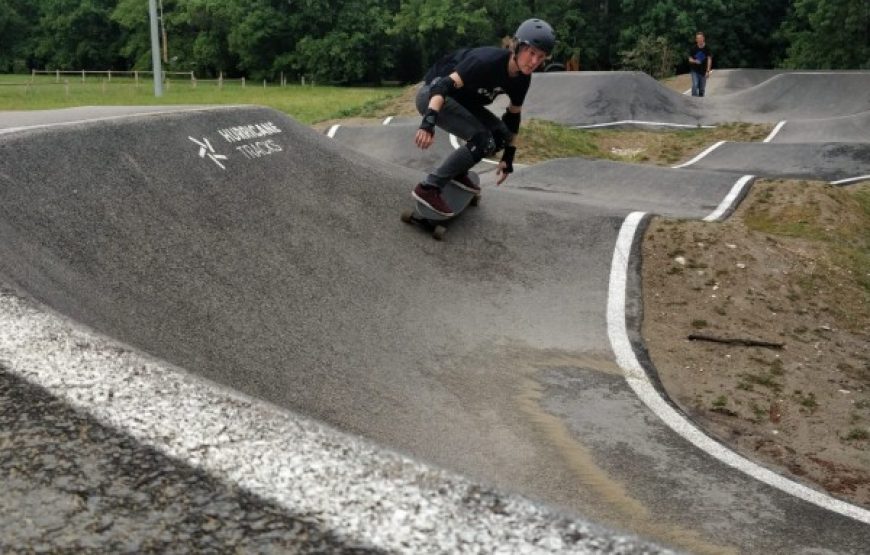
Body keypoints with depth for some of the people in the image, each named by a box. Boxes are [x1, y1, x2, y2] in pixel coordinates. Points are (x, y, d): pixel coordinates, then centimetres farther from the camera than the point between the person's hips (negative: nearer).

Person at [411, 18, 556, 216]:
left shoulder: (521, 80, -6)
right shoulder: (488, 61, -30)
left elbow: (513, 116, 9)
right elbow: (444, 85, -38)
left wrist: (508, 157, 11)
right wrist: (429, 121, -53)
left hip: (459, 100, 8)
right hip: (432, 95, -8)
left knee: (501, 135, -3)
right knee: (482, 140, -23)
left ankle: (457, 171, 12)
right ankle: (428, 188, -20)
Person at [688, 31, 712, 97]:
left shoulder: (707, 48, -5)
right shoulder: (693, 48, -4)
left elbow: (709, 59, -6)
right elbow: (690, 59, 3)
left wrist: (708, 71, -12)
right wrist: (695, 61, -20)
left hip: (703, 71, 1)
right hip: (695, 70, -1)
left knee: (702, 88, 5)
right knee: (695, 85, -15)